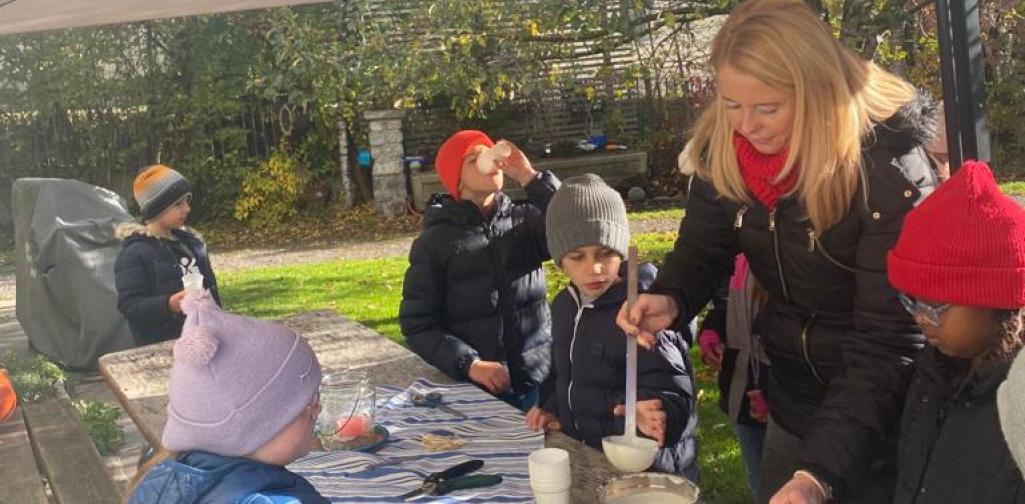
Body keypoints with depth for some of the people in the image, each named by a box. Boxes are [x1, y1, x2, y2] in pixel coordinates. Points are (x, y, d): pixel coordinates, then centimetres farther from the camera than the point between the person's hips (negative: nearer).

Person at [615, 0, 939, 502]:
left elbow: (886, 343, -29)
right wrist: (670, 299, -21)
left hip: (886, 413, -5)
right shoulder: (723, 146, -12)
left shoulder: (888, 171, -28)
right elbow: (703, 246, 2)